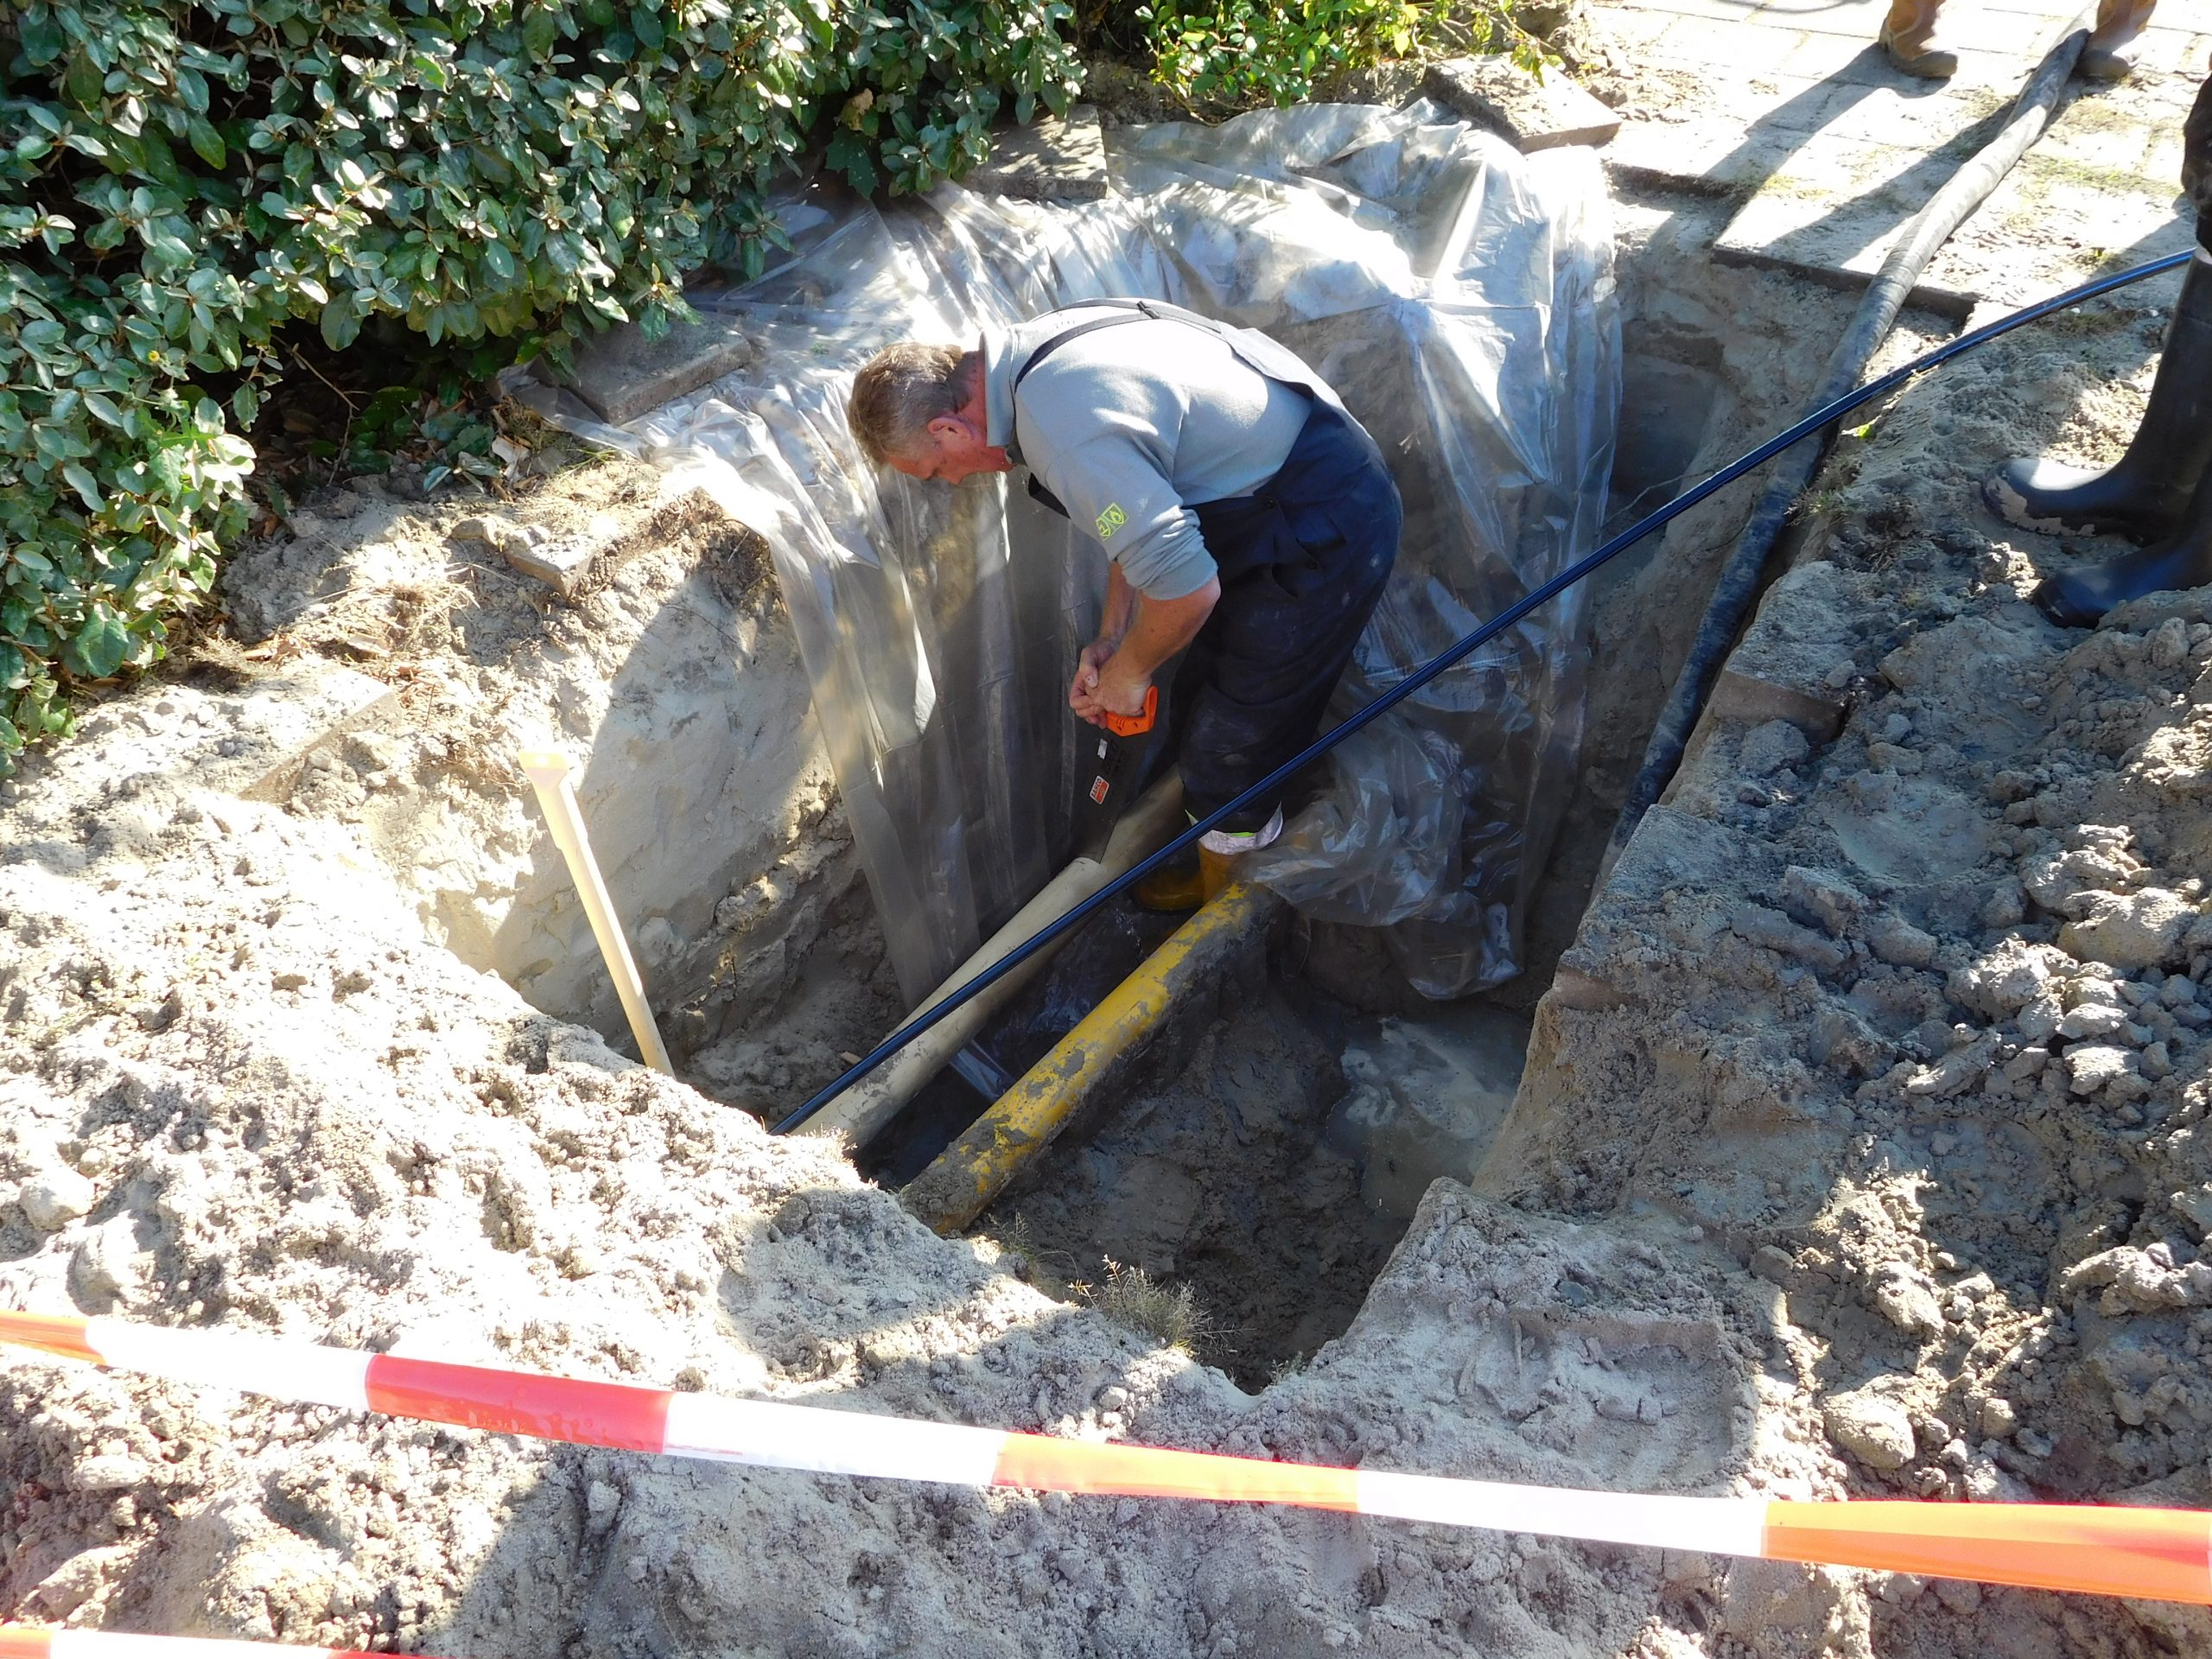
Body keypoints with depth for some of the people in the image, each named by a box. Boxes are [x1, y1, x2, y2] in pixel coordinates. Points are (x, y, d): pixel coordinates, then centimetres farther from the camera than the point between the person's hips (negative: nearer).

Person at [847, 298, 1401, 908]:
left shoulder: (1064, 433, -30)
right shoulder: (1036, 347, 3)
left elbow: (1187, 589, -30)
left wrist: (1129, 673, -10)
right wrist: (1111, 639, 7)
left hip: (1326, 538, -10)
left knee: (1227, 751, 2)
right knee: (1195, 715, 20)